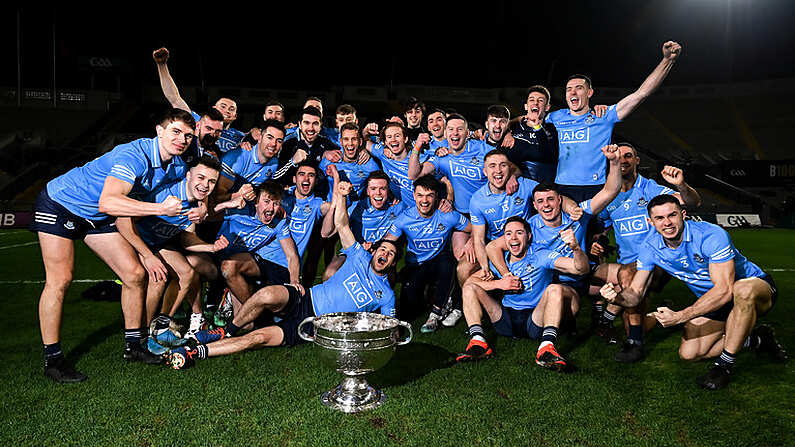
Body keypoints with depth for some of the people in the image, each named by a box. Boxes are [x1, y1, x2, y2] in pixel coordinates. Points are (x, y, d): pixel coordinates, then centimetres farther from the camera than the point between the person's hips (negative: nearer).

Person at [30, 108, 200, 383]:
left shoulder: (177, 167, -9)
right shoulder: (134, 155, -34)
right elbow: (107, 202, -47)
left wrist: (199, 210, -13)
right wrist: (160, 208, -53)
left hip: (96, 217, 7)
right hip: (59, 204, -7)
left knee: (135, 274, -2)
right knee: (60, 280, -13)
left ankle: (133, 345, 13)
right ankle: (52, 359, 2)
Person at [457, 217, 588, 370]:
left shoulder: (541, 255, -7)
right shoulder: (500, 260, 5)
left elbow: (581, 269, -20)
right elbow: (470, 280, 0)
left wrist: (575, 248, -42)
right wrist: (498, 284, -14)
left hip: (535, 321, -3)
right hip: (506, 321, 4)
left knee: (555, 289, -27)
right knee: (470, 288, -7)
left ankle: (547, 347, -40)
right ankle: (477, 341, -23)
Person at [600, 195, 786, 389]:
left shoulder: (712, 236, -30)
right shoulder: (650, 247, -12)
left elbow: (724, 290, -35)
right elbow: (635, 294, -11)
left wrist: (680, 316, -39)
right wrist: (618, 296, -36)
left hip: (757, 287, -5)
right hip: (710, 302, 6)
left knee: (744, 290, -41)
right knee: (688, 354, -7)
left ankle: (724, 365, -24)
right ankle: (756, 339, 15)